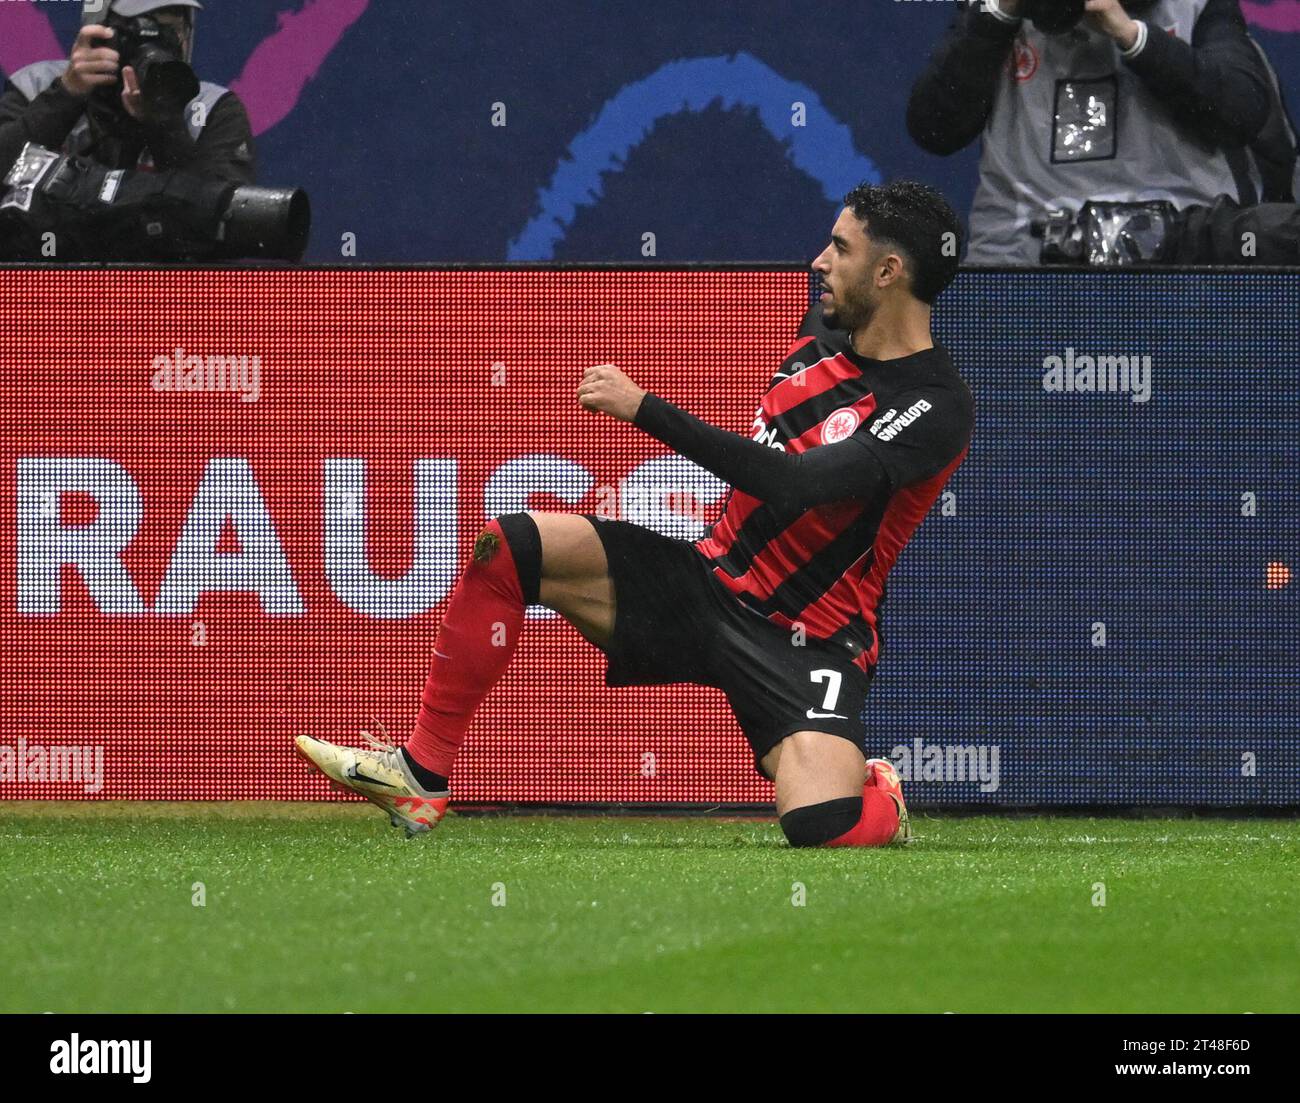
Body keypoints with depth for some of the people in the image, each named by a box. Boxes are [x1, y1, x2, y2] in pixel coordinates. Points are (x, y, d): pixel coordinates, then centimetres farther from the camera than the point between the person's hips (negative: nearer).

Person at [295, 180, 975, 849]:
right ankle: (421, 777, -6)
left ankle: (877, 795, 9)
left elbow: (794, 484, -29)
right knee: (509, 545, -13)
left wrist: (645, 408, -28)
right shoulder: (824, 332, 7)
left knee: (824, 831, -31)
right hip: (708, 578, 7)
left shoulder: (937, 409, -18)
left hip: (808, 641, -7)